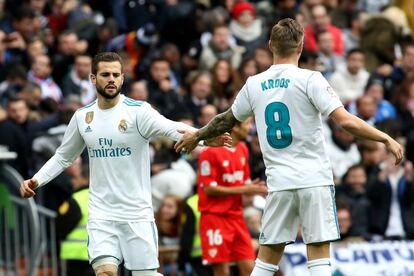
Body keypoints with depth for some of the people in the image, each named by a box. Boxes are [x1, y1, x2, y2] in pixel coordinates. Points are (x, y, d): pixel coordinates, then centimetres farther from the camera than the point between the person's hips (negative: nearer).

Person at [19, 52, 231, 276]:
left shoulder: (138, 111, -8)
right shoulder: (82, 116, 6)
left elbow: (171, 129, -26)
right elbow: (63, 157, 20)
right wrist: (35, 181, 6)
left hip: (137, 213, -2)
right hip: (101, 214, 2)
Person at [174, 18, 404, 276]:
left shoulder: (254, 85, 7)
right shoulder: (309, 79, -6)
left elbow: (227, 121, 23)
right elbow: (346, 121, -15)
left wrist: (196, 136, 41)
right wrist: (387, 139, -7)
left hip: (279, 183, 3)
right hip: (315, 179, -3)